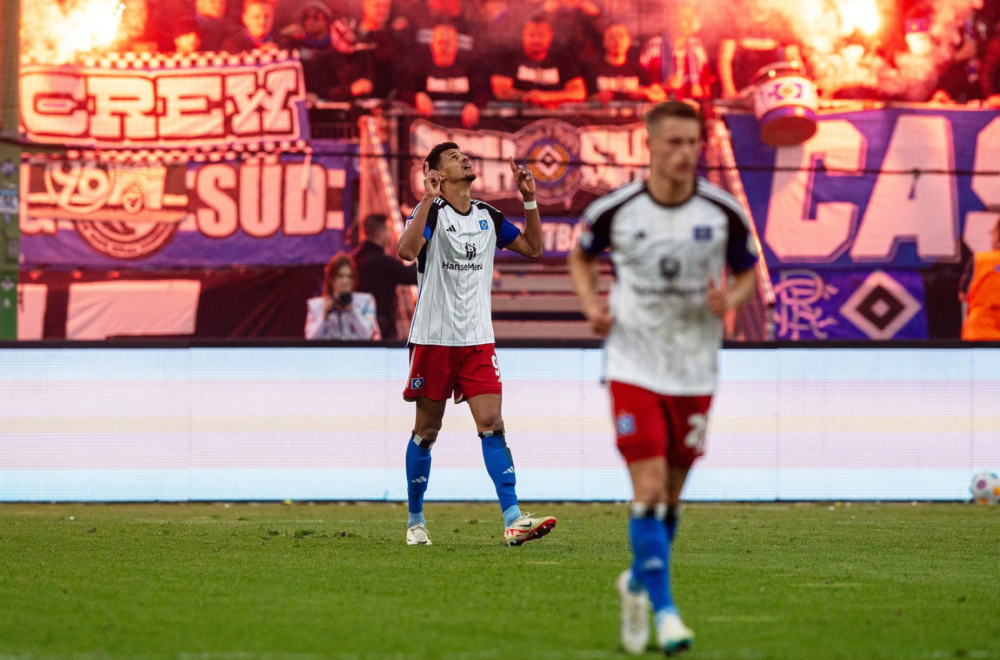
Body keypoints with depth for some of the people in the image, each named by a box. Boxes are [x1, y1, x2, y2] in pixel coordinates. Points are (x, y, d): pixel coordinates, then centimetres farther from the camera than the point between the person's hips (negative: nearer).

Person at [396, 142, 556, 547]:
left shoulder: (488, 216, 11)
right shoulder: (430, 212, -6)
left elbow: (533, 248, 18)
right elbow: (407, 249, -25)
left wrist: (530, 200, 8)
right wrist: (429, 198, -29)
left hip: (477, 339, 4)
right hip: (433, 338, -4)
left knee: (492, 425, -8)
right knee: (426, 431, 4)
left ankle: (513, 519, -15)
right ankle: (415, 521, 17)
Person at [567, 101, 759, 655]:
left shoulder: (723, 213, -5)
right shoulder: (615, 209, -7)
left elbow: (748, 272, 10)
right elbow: (581, 258, 12)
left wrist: (730, 299, -12)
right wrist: (592, 306, -5)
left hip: (694, 370, 2)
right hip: (633, 365, -2)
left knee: (670, 495, 10)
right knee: (650, 485, -14)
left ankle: (638, 583, 36)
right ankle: (664, 609, -9)